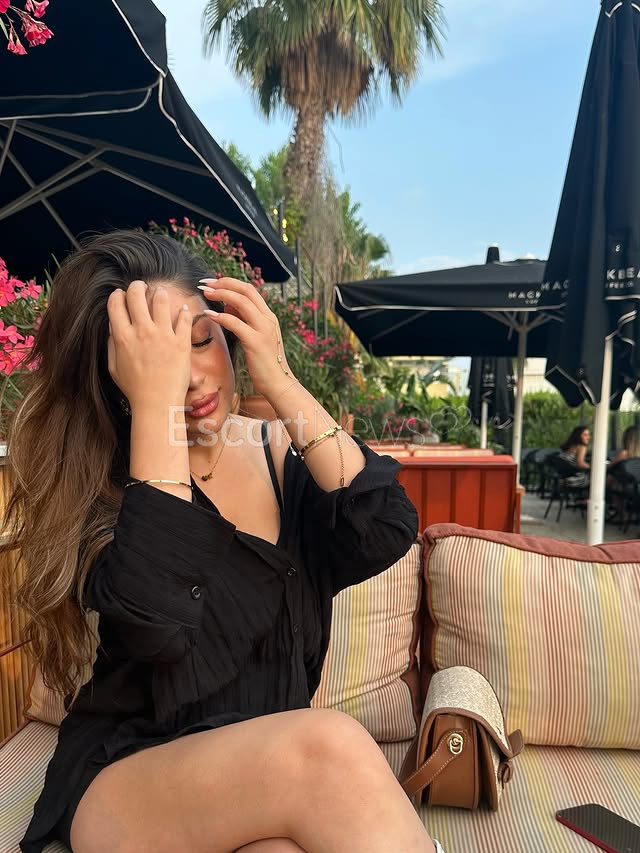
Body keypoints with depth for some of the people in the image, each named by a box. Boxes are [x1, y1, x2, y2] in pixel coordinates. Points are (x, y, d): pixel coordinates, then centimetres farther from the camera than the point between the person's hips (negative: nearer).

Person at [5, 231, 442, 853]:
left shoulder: (282, 452, 0)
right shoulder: (93, 479, -11)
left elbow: (386, 538, -17)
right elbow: (156, 622, -29)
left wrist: (278, 382, -21)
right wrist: (155, 401, -29)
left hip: (279, 764, 3)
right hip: (121, 782, -2)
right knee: (331, 748, -30)